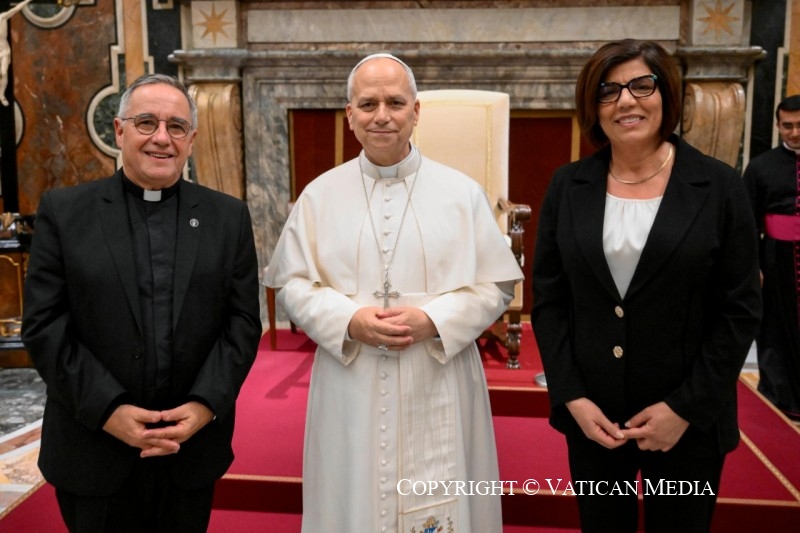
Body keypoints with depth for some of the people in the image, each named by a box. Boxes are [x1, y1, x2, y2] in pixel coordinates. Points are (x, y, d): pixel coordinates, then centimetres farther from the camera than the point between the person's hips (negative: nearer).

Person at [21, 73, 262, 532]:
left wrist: (205, 406, -12)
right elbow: (44, 326, -5)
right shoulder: (64, 212, 0)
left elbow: (243, 321, -1)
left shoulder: (229, 217, 3)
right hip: (94, 451, -1)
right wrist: (108, 410, -14)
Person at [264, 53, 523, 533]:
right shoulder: (319, 195, 3)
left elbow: (496, 286, 0)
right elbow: (292, 284, 3)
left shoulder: (463, 192, 1)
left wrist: (434, 320, -16)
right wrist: (349, 321, -15)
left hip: (437, 389, 0)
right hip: (351, 388, 1)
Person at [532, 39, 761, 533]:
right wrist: (572, 397, -7)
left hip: (688, 421, -1)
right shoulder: (568, 186, 0)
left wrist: (685, 407, -11)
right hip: (591, 413, 2)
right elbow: (548, 298, 1)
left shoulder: (720, 186, -5)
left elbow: (741, 309, -5)